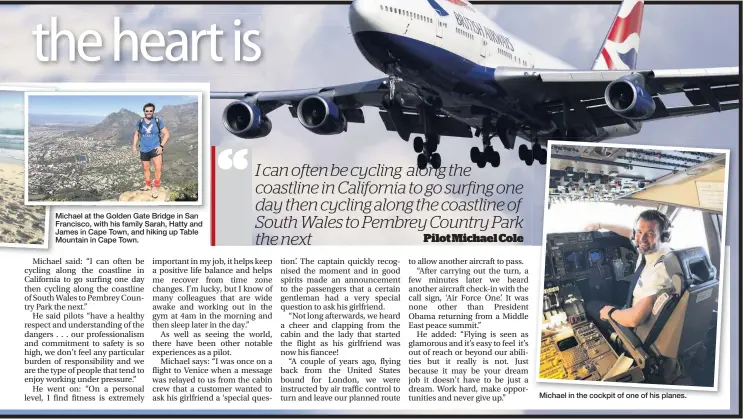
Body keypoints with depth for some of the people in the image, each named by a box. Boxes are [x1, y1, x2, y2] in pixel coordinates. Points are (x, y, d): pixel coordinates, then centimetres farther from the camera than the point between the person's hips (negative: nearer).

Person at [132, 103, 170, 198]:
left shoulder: (158, 121, -7)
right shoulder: (140, 122, 0)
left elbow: (166, 134, -4)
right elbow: (136, 134, 15)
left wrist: (161, 146, -13)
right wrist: (134, 146, 5)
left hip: (155, 148, -3)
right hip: (144, 150, 3)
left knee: (158, 168, -19)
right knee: (146, 168, 17)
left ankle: (155, 187, -2)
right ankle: (148, 185, 38)